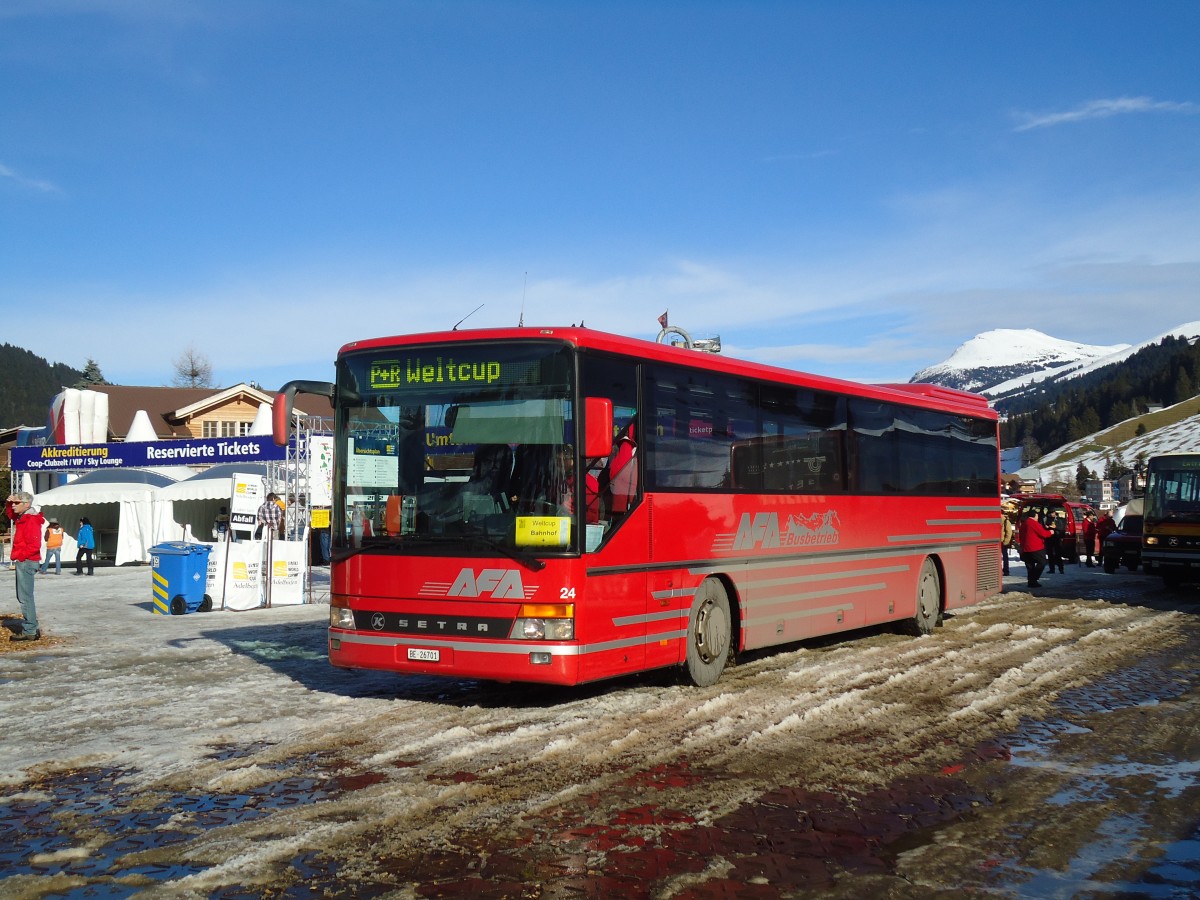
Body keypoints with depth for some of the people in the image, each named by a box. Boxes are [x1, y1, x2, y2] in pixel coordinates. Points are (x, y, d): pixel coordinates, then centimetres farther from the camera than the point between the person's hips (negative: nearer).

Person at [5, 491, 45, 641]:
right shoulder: (21, 517, 13)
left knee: (25, 597, -8)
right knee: (23, 596, 16)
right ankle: (32, 627, 23)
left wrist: (17, 555, -18)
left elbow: (34, 545, -23)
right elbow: (10, 514, 34)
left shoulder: (31, 521, -17)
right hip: (23, 562, 10)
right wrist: (8, 503, 13)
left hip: (26, 562, -10)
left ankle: (29, 631, -5)